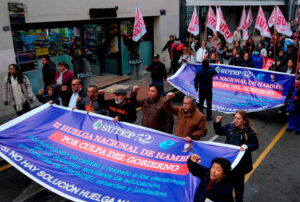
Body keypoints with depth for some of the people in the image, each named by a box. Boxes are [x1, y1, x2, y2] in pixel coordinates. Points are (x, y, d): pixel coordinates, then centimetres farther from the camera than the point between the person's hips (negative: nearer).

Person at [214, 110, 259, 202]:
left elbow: (255, 145, -7)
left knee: (238, 182, 16)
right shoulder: (230, 126, -5)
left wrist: (246, 146, -26)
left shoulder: (250, 132, -15)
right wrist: (217, 123, -8)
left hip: (240, 163, -3)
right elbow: (219, 132, 8)